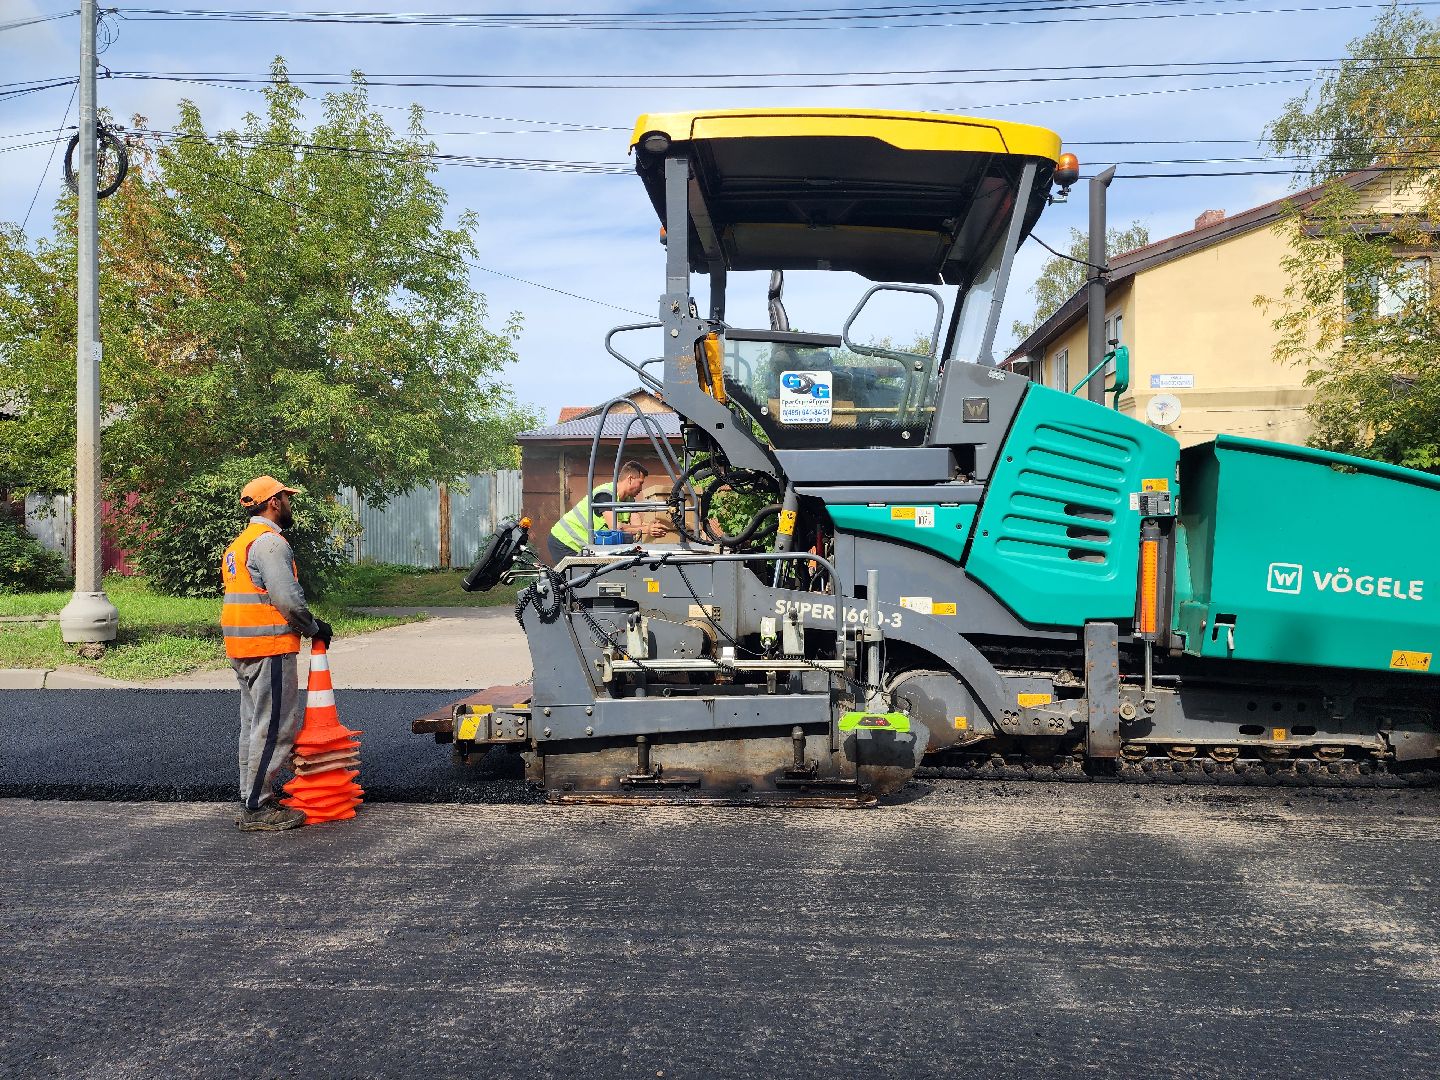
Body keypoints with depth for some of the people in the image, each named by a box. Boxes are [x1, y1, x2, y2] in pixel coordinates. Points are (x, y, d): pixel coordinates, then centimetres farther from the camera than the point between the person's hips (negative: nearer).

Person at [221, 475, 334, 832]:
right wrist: (314, 628, -4)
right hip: (269, 646, -11)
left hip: (242, 648, 11)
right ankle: (257, 808, -4)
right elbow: (288, 599, -20)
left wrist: (308, 624, 17)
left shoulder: (240, 543, 20)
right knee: (276, 727, -7)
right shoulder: (269, 541, -13)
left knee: (255, 724, 17)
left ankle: (252, 800, 24)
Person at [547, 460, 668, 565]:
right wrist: (646, 529, -36)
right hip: (565, 543, -8)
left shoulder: (629, 499, 1)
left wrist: (650, 526, -29)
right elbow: (615, 530, -33)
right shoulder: (605, 494, -25)